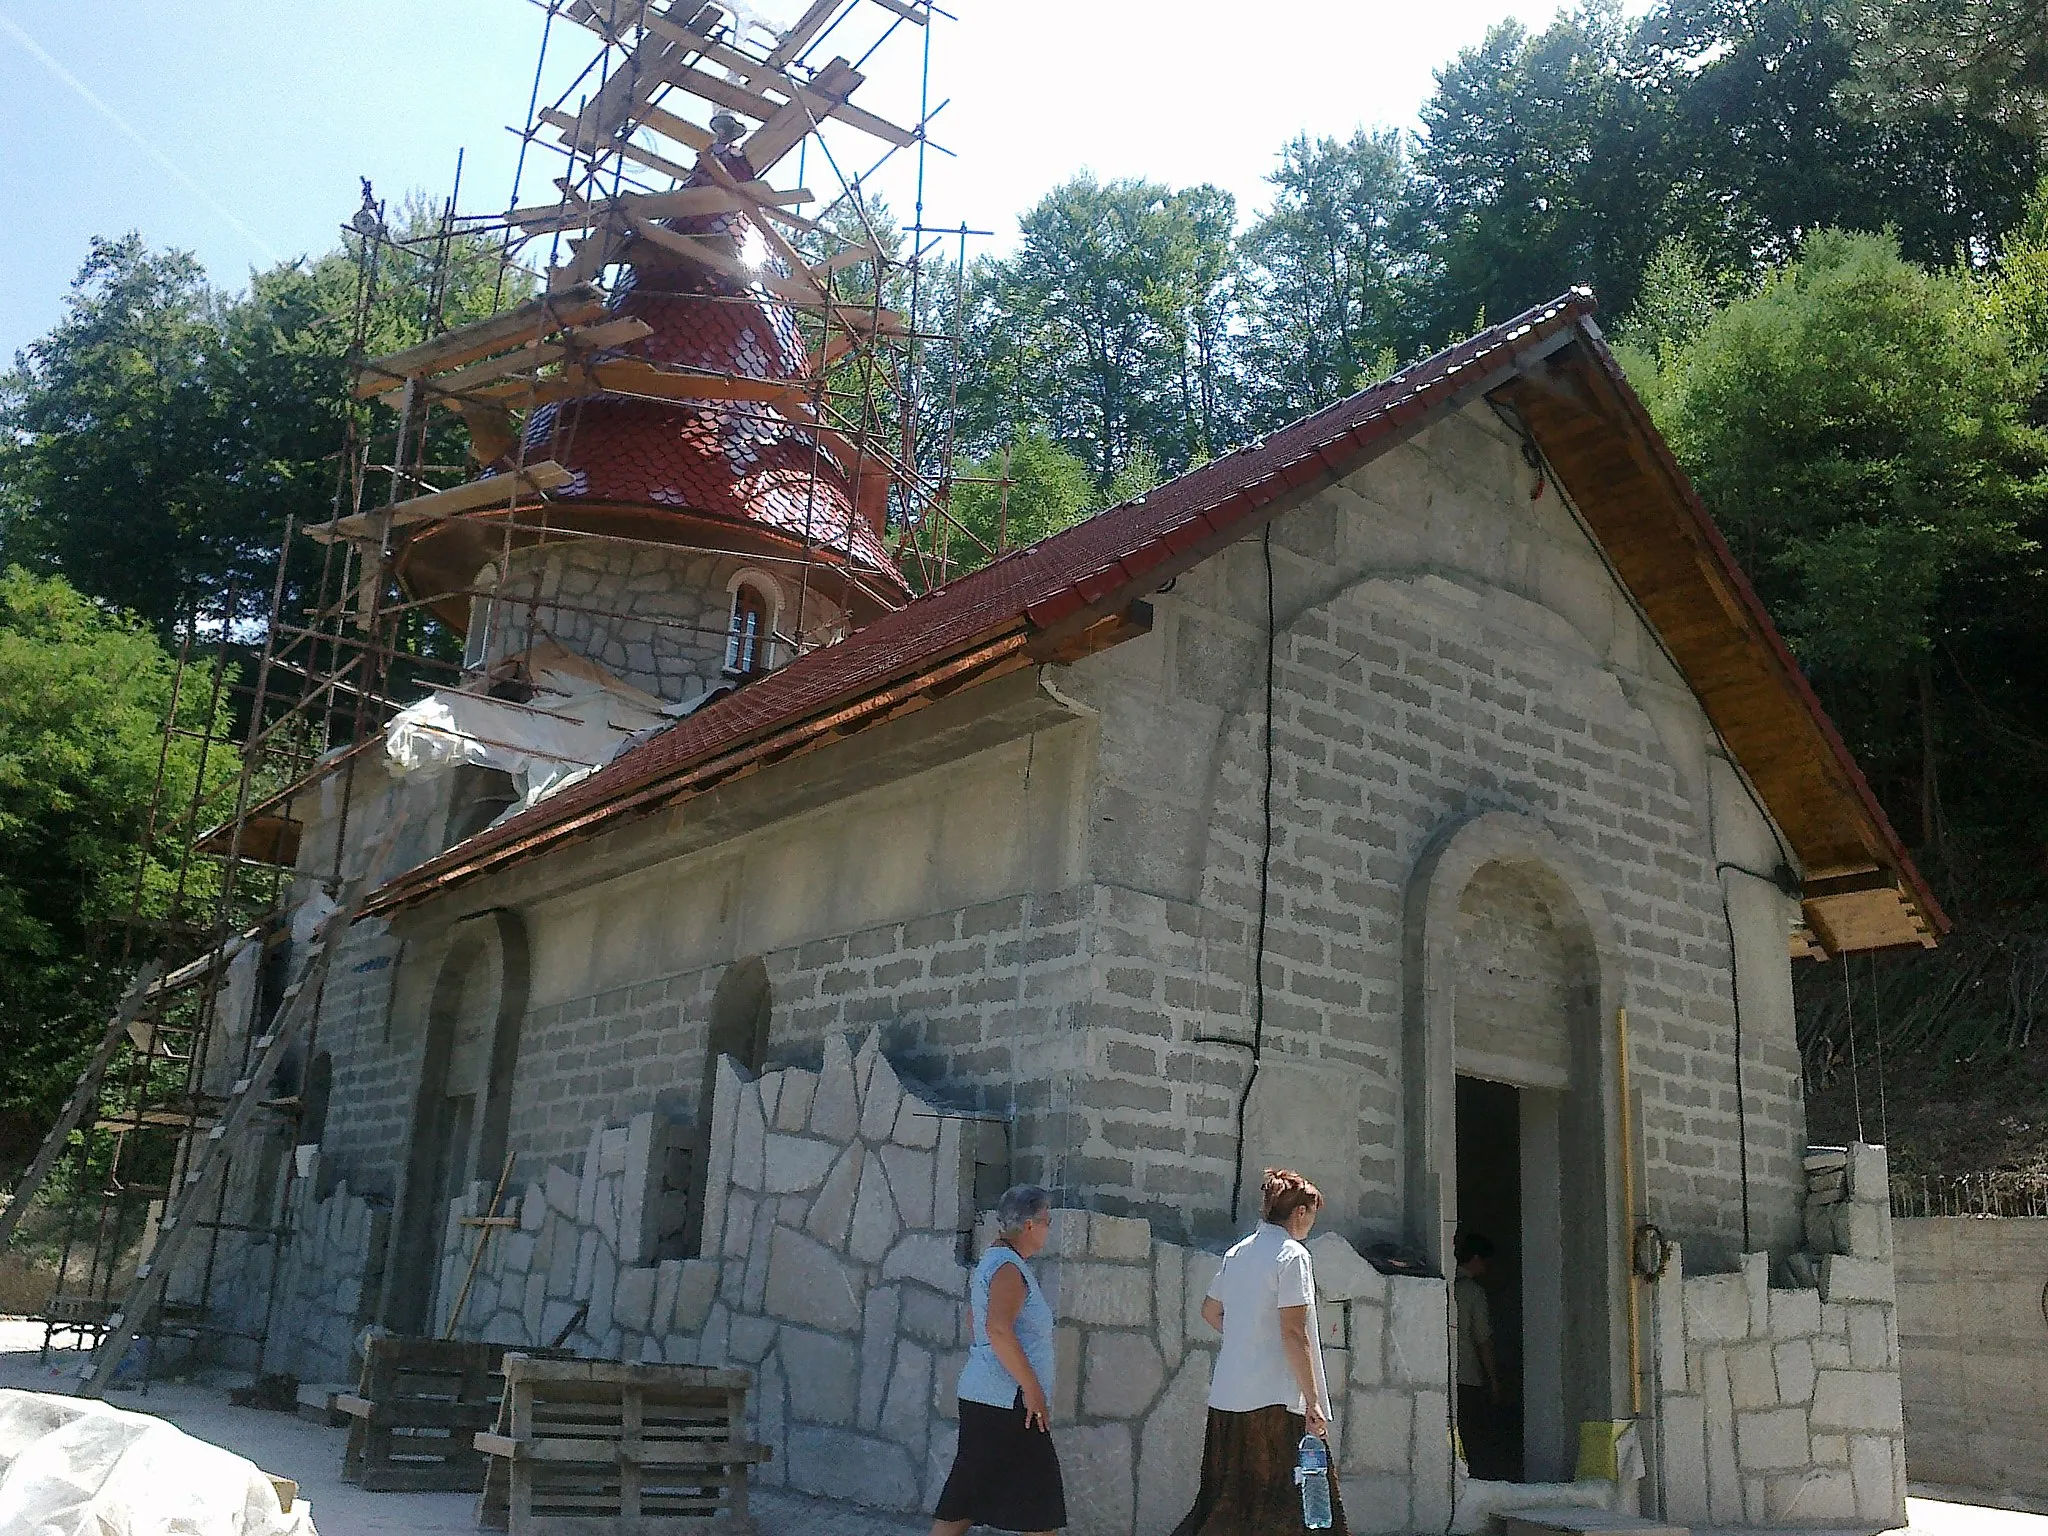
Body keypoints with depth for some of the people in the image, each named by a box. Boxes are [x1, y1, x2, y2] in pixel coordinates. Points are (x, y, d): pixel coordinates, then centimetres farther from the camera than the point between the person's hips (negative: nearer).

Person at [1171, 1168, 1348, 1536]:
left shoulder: (1236, 1253, 13)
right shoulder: (1293, 1255, -9)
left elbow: (1210, 1312, 24)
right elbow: (1294, 1333, -16)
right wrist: (1313, 1402, -14)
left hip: (1227, 1396, 8)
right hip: (1277, 1399, -8)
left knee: (1227, 1502, 13)